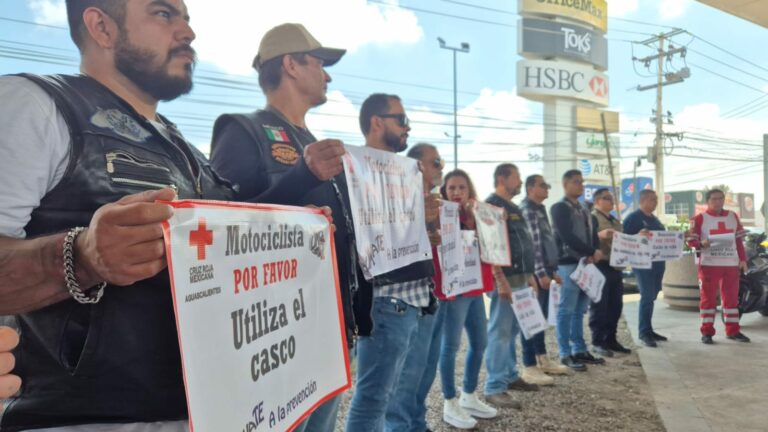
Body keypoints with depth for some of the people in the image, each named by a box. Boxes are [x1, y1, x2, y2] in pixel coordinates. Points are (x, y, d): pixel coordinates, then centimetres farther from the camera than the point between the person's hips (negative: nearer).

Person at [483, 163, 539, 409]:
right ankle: (495, 388, -2)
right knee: (500, 332, -7)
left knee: (512, 330, 16)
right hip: (506, 279, -10)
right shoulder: (491, 206, -11)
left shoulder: (513, 208, 20)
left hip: (520, 278, 10)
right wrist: (501, 280, -23)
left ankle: (510, 376, 27)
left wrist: (529, 274, 22)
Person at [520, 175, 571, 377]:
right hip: (536, 273, -10)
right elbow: (532, 244, -20)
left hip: (544, 270, 10)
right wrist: (541, 273, -23)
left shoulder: (540, 209, 19)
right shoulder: (527, 210, -13)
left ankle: (542, 359, 27)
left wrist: (552, 270, 20)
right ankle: (529, 367, 2)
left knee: (541, 317, 16)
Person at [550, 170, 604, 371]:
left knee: (580, 310, 12)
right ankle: (566, 354, 3)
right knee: (567, 310, -3)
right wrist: (592, 253, -12)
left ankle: (579, 350, 19)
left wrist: (591, 255, -6)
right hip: (569, 264, -8)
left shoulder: (584, 210, 19)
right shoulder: (559, 208, -7)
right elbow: (567, 237, -17)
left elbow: (592, 234, 14)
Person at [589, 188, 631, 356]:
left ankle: (611, 339, 20)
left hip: (615, 267, 9)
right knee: (599, 305, -4)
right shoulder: (592, 218, -7)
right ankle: (597, 342, 2)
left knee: (615, 304, 11)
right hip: (600, 267, -8)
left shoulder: (615, 221, 20)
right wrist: (600, 234, -38)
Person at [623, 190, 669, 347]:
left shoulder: (655, 219, 19)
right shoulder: (633, 217, -7)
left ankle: (648, 330, 19)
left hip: (658, 262, 8)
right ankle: (643, 332, -5)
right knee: (647, 296, -11)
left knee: (651, 297, 12)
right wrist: (639, 235, -32)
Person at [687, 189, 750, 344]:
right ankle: (707, 332, 4)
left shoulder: (733, 217, 14)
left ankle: (733, 330, 19)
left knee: (732, 297, 9)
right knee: (708, 298, -1)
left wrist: (743, 259, 10)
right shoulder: (700, 218, -2)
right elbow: (691, 240, -5)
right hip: (709, 264, -4)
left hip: (731, 263, 4)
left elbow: (739, 240, 16)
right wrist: (701, 244, -25)